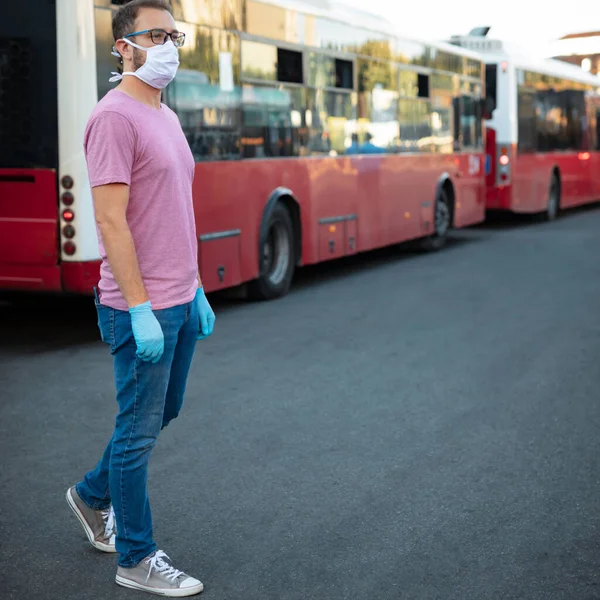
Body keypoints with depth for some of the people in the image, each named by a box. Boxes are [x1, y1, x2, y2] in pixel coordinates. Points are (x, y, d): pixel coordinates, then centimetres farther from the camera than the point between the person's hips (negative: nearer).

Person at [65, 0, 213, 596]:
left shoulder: (167, 117, 14)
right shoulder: (115, 117, -15)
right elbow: (111, 220, -21)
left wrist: (196, 290, 18)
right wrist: (140, 309, -23)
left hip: (180, 302, 9)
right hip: (142, 308, -9)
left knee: (160, 414, 21)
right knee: (139, 430, 3)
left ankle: (93, 494, 42)